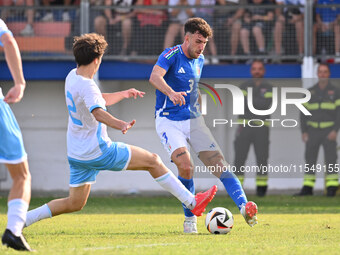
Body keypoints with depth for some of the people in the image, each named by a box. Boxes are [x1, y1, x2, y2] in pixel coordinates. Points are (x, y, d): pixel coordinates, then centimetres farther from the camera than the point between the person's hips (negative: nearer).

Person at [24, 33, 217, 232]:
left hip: (77, 154, 9)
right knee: (153, 161, -1)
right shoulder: (86, 86, -21)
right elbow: (97, 112, -41)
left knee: (74, 204, 15)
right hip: (98, 151, -9)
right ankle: (192, 202, 1)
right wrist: (120, 125, -57)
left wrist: (123, 94, 19)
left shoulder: (73, 76, 9)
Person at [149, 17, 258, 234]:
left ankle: (244, 207, -22)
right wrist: (171, 92, -48)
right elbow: (154, 76, -30)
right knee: (186, 166, -23)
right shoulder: (171, 55, -10)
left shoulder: (200, 61, 11)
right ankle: (190, 218, -5)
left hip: (194, 120, 6)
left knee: (219, 163, -11)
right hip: (169, 121, -6)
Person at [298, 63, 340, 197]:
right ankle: (307, 188, 5)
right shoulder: (310, 92, 11)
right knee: (310, 159, 2)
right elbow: (303, 113, 11)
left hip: (329, 131, -3)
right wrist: (304, 131, 2)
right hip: (312, 130, 3)